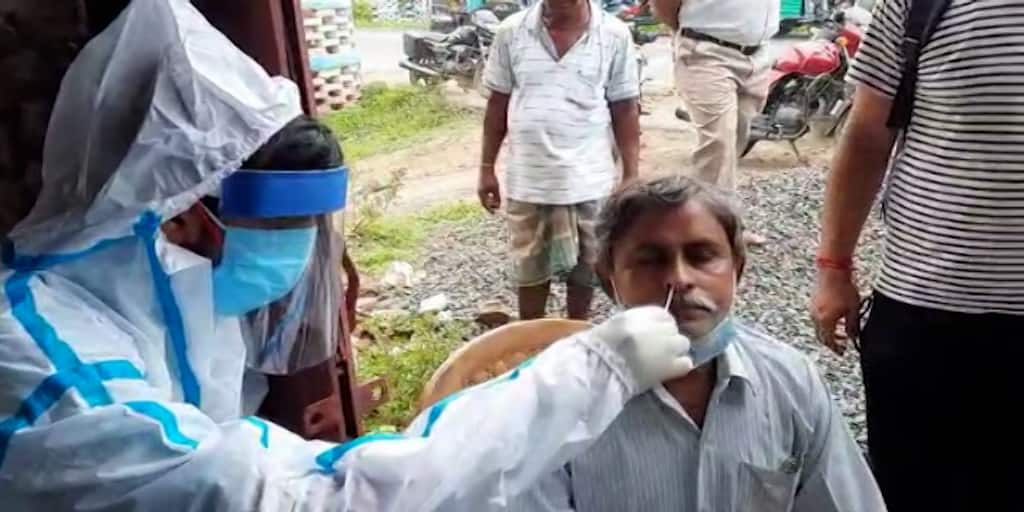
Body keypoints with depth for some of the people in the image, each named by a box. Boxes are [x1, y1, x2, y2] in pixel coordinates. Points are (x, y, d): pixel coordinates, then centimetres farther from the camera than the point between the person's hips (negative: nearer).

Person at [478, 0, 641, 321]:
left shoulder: (614, 35, -6)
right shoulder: (512, 32, -3)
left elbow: (625, 109, -1)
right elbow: (498, 102, 4)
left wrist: (631, 176, -2)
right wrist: (487, 167, 5)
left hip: (587, 180, -1)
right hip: (527, 180, 1)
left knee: (584, 268, 14)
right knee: (529, 269, 15)